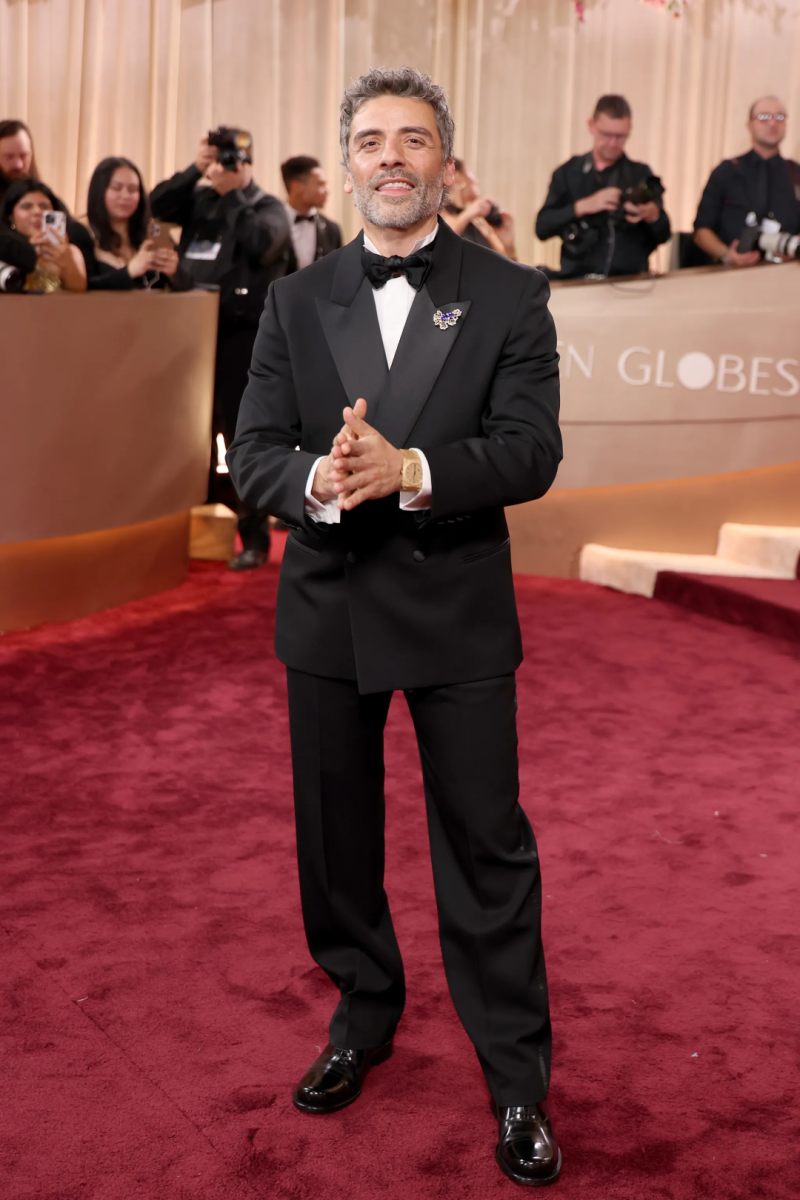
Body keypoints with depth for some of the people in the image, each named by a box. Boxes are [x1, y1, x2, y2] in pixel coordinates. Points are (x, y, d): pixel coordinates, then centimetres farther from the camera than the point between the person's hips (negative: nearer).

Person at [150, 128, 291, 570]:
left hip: (243, 334, -5)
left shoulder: (267, 207, 1)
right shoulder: (199, 199, 12)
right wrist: (193, 171, -10)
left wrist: (232, 194, -12)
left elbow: (262, 243, -18)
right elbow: (158, 206, -2)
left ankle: (255, 538, 0)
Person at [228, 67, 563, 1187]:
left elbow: (531, 452, -12)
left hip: (457, 609, -3)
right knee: (336, 836, 16)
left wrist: (409, 468, -29)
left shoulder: (509, 295, -3)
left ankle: (518, 1080, 19)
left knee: (486, 844, 4)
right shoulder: (296, 301, 6)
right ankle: (364, 1013, 39)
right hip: (328, 608, 3)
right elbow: (253, 451, -1)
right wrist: (316, 481, -24)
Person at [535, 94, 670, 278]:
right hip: (578, 280, -2)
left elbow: (663, 235, 6)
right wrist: (583, 206, -14)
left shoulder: (641, 174, 11)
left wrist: (653, 214, -16)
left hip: (630, 281, 2)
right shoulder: (567, 173, 10)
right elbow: (542, 228, 0)